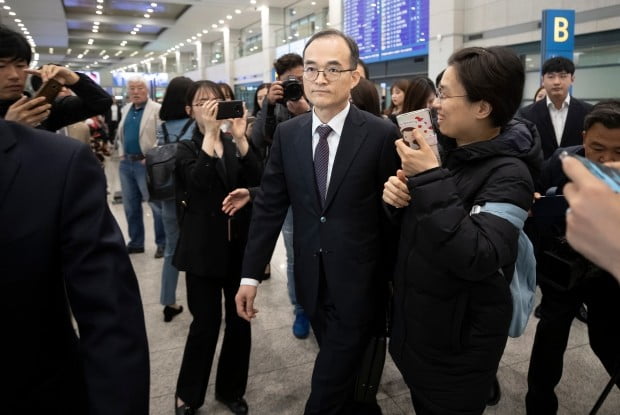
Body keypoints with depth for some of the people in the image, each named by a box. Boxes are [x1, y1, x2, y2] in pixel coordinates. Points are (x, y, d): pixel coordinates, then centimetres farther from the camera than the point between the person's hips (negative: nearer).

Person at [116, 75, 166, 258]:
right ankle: (135, 242, 25)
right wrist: (121, 154, 12)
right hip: (126, 163, 7)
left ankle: (162, 243, 10)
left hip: (145, 163, -7)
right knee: (130, 206, 13)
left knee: (156, 205, -1)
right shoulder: (126, 109, 14)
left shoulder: (157, 109, -8)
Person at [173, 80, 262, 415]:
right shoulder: (186, 149, 1)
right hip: (204, 248, -3)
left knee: (240, 320, 9)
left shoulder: (235, 145, 8)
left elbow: (257, 183, -9)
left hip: (240, 244, 3)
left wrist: (240, 138, -17)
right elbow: (198, 182, -21)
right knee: (206, 322, 2)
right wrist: (209, 133, -22)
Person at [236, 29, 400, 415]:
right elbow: (269, 205, 2)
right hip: (312, 281, 4)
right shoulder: (287, 133, 1)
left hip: (358, 283, -4)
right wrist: (251, 274, 1)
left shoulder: (382, 134, -12)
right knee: (344, 374, 23)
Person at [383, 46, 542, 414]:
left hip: (459, 346, -7)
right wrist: (399, 196, -12)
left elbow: (478, 259, -35)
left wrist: (431, 180, -33)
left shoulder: (508, 173, -21)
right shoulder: (446, 152, 0)